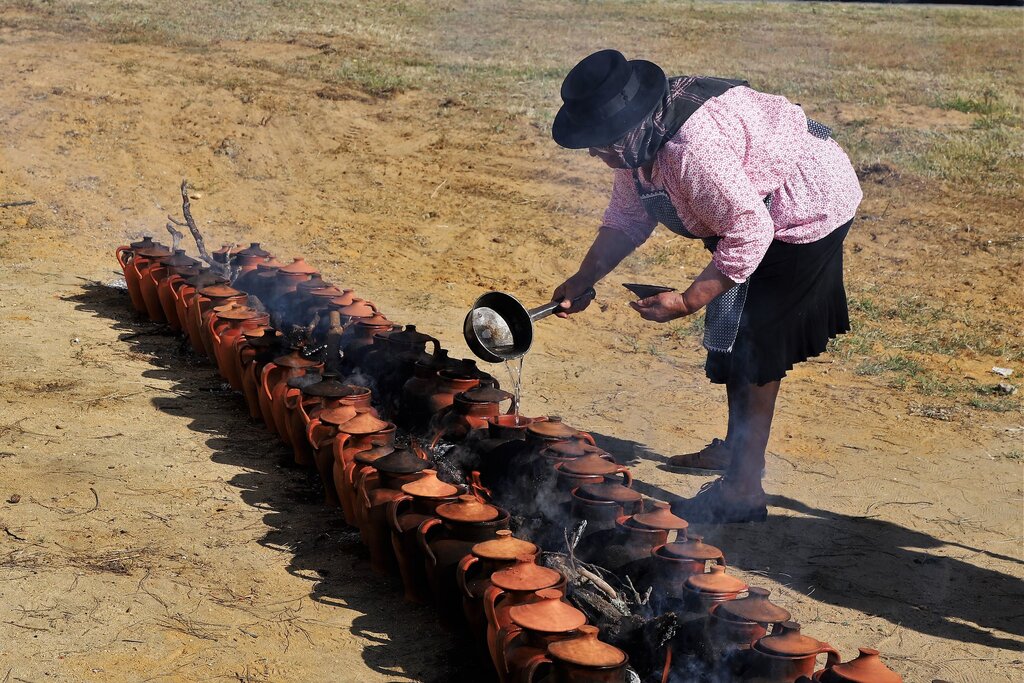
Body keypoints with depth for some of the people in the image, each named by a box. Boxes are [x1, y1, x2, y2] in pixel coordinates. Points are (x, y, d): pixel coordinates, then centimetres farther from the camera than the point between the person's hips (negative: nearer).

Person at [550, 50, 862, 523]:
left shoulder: (693, 148, -37)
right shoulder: (639, 141, -6)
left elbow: (749, 233, -34)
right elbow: (627, 217, 7)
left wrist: (688, 301, -30)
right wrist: (583, 280, 0)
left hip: (809, 211, -10)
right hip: (761, 210, 10)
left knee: (750, 347, -11)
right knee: (733, 334, 20)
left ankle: (742, 491, -5)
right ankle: (734, 449, 38)